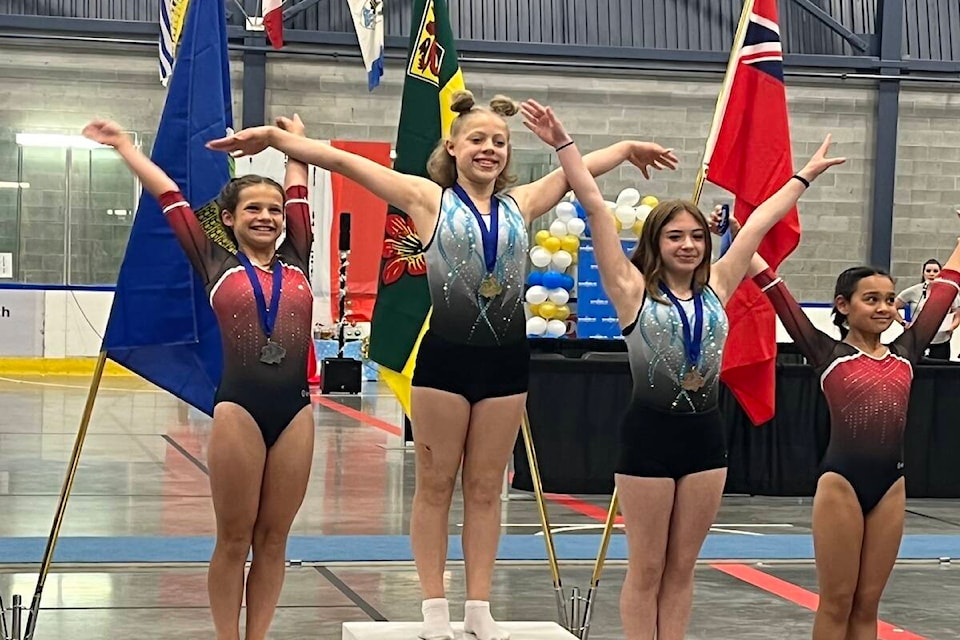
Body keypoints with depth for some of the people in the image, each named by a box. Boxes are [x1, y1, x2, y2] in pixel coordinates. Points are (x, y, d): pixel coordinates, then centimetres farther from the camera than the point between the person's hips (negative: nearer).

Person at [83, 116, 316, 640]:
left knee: (272, 539, 7)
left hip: (295, 410, 3)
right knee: (234, 539, 2)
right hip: (239, 407, -3)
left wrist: (294, 141, 33)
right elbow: (168, 195, 9)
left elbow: (298, 191, 20)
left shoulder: (296, 261, 12)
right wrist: (124, 146, 14)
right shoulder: (216, 264, 6)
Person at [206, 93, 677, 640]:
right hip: (446, 356, -3)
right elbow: (343, 160, -4)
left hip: (506, 359, 3)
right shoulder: (429, 199, 0)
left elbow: (583, 165, 24)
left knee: (486, 488, 9)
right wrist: (274, 137, -9)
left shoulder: (521, 203, 9)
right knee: (435, 485, 4)